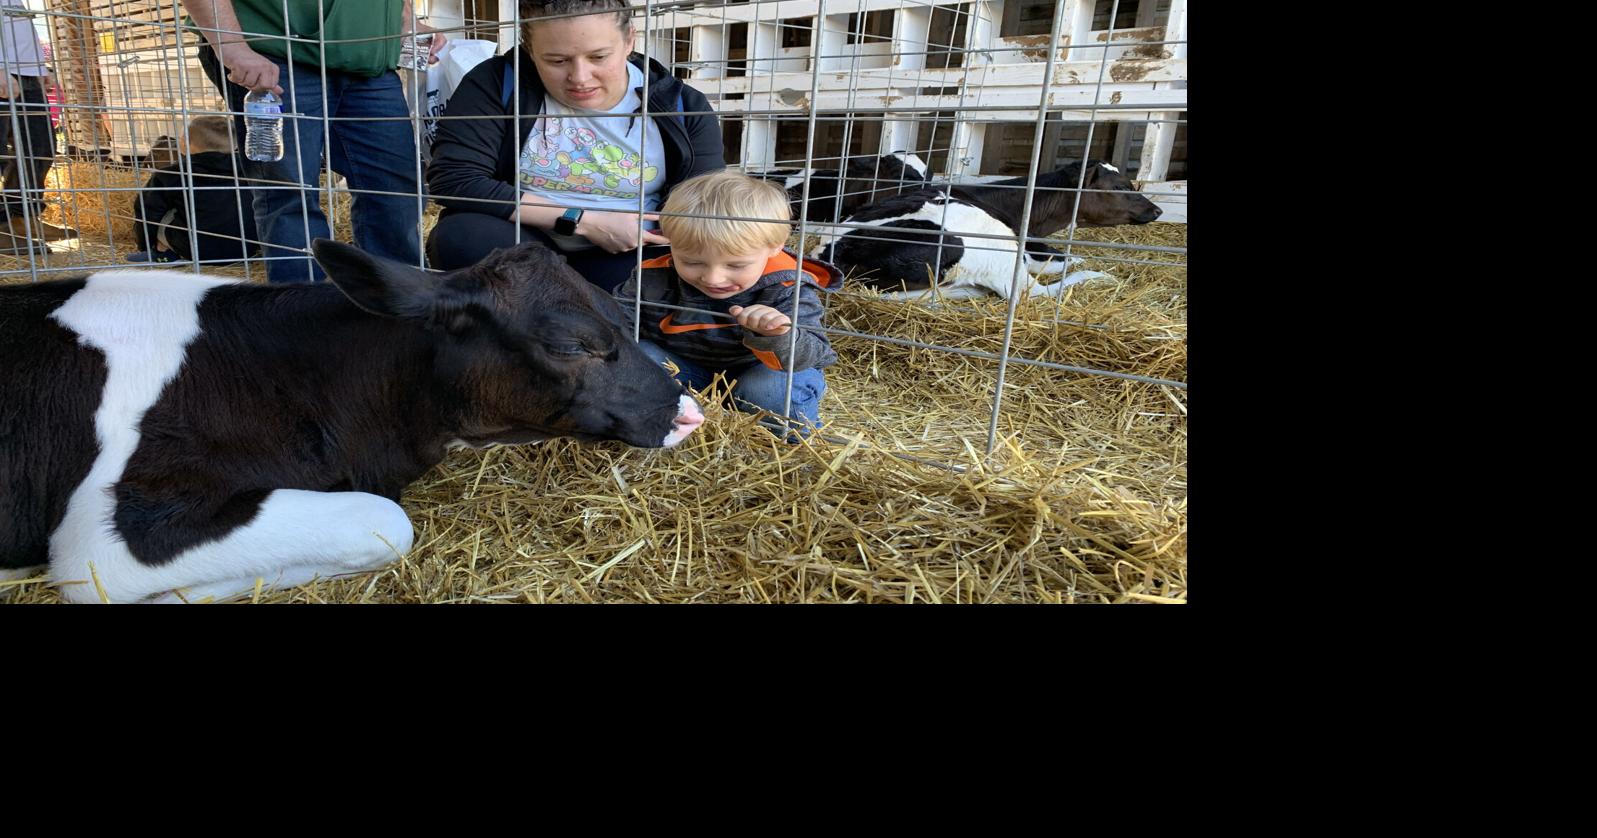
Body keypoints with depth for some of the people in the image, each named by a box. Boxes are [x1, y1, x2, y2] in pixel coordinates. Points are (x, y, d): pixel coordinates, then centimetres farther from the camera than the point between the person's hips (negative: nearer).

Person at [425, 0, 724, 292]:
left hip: (628, 256, 1)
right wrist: (584, 222, -20)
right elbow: (452, 179, -17)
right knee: (459, 237, -31)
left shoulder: (683, 107, -4)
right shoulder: (498, 83, -9)